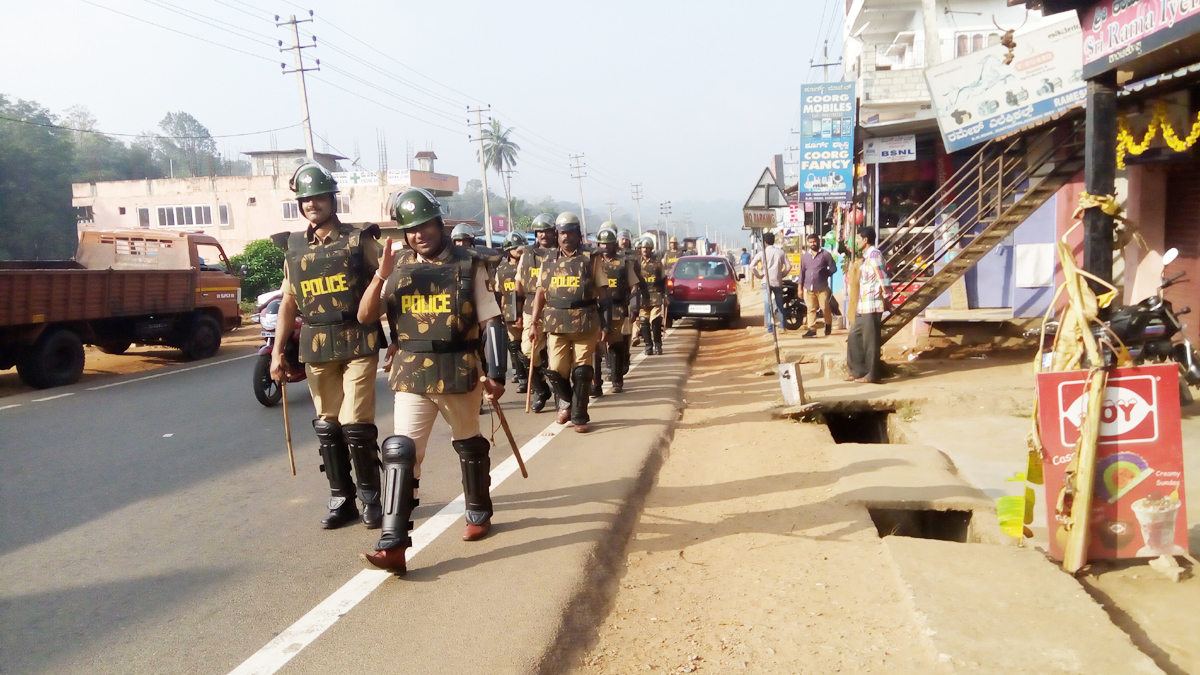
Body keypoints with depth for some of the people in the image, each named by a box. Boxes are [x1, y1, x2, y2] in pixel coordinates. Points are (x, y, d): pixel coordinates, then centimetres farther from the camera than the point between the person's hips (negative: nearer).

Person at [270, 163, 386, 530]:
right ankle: (340, 499, 21)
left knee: (356, 425, -7)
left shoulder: (359, 239, -1)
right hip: (316, 346, 4)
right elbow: (289, 300, 14)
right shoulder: (294, 247, 10)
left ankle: (370, 497, 10)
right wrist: (278, 350, 8)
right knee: (327, 426, 9)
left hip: (358, 342, -4)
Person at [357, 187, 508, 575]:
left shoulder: (468, 266, -2)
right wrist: (381, 275, -18)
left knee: (469, 446, 15)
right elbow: (365, 316, -1)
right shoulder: (398, 268, 5)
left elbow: (491, 323, -4)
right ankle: (393, 545, -10)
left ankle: (479, 514, 37)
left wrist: (496, 374, -11)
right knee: (401, 453, -7)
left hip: (459, 372, -1)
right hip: (411, 375, 2)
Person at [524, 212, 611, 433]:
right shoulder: (548, 261, 10)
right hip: (556, 324, 3)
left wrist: (605, 325, -6)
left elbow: (603, 294, -1)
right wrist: (533, 322, 4)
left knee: (581, 372, 1)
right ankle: (566, 402, 29)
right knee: (555, 370, 1)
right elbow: (540, 293, 12)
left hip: (586, 323, -2)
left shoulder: (591, 259, 0)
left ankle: (580, 417, 13)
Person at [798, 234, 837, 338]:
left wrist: (824, 274, -10)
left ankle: (828, 325, 27)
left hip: (822, 288, -3)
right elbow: (802, 271, 10)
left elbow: (833, 268, 1)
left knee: (825, 308, 2)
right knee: (811, 309, 1)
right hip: (808, 288, 3)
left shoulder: (826, 254, -1)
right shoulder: (804, 255, 9)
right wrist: (800, 287, 7)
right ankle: (812, 330, 2)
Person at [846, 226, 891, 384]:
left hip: (872, 306, -10)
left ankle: (872, 374, 4)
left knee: (870, 341, -3)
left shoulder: (874, 254, -14)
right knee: (854, 337, 13)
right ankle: (858, 371, 19)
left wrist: (886, 297, -18)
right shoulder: (867, 256, 17)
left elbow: (882, 277, -20)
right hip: (863, 306, 10)